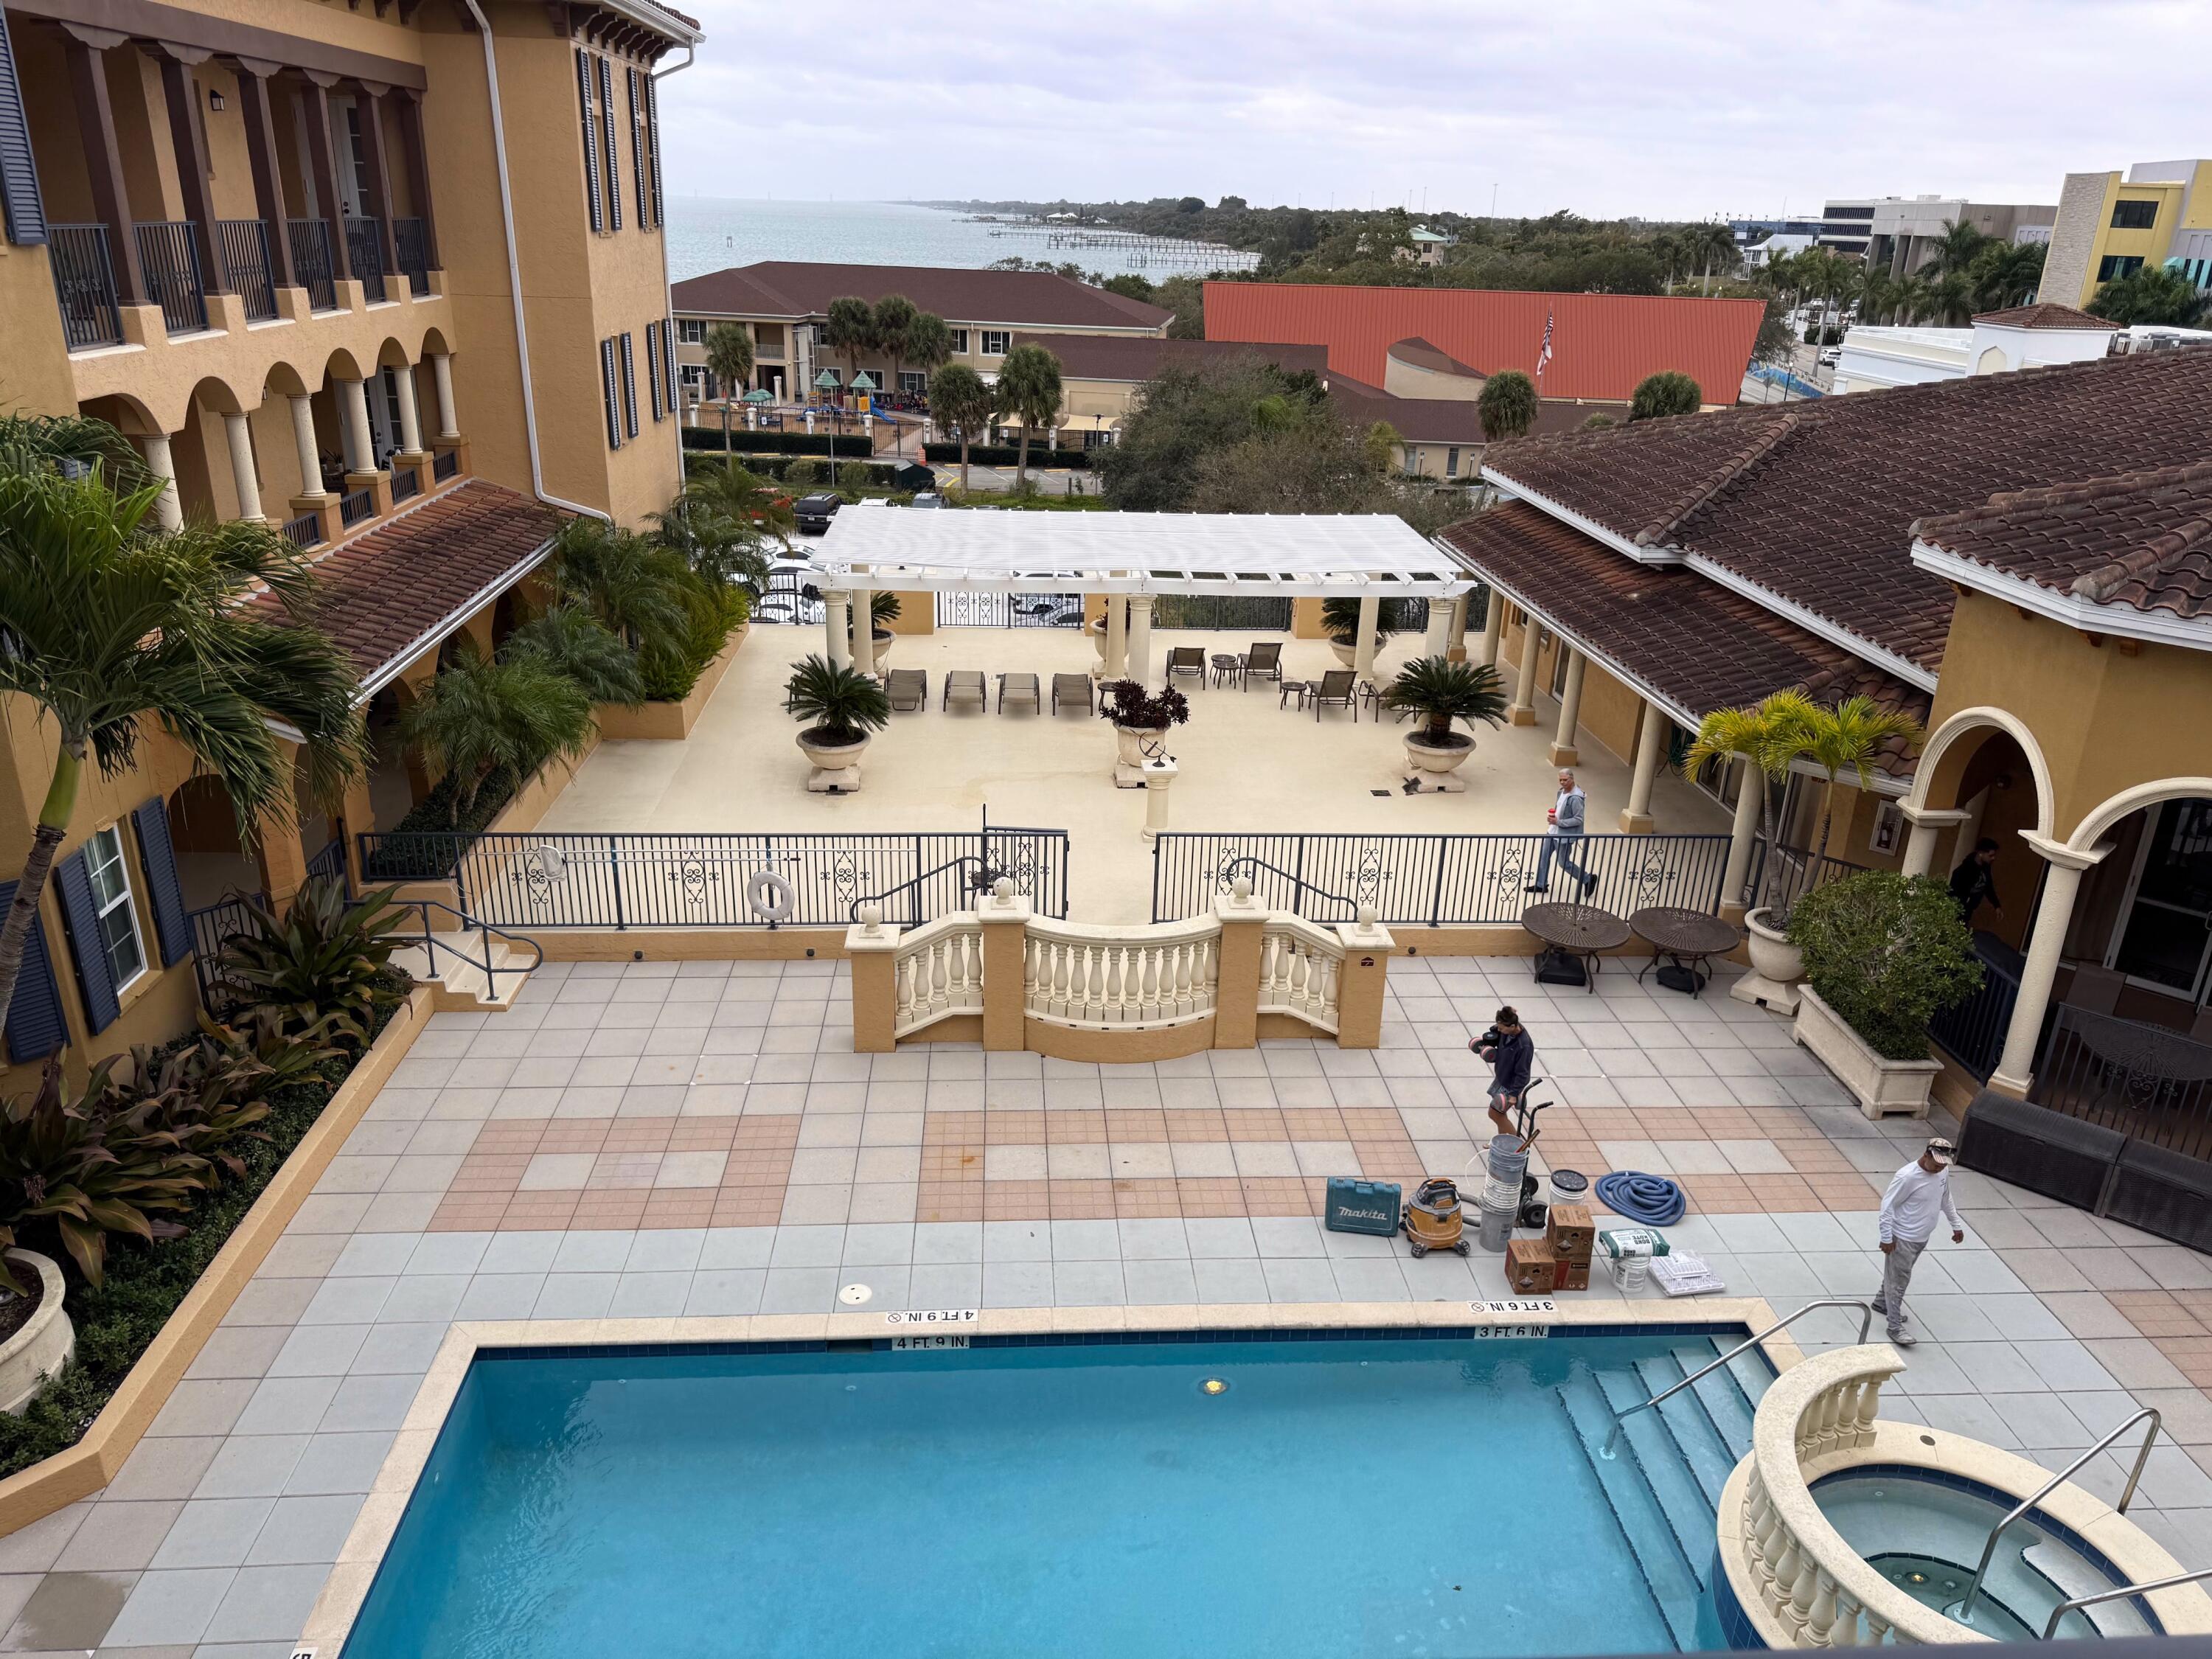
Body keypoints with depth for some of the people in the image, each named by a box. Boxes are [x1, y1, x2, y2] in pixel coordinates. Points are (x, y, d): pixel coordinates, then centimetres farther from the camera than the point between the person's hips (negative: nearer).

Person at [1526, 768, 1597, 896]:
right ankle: (1541, 885, 26)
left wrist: (1558, 822, -24)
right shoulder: (1562, 791, 3)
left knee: (1564, 863, 5)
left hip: (1565, 836, -9)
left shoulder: (1576, 798, -26)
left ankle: (1588, 880, 24)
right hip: (1553, 832, 9)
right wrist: (1552, 815, -1)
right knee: (1544, 857, 13)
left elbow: (1579, 819, -24)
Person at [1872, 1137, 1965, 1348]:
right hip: (1903, 1238, -8)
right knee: (1898, 1281, 1)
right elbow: (1888, 1206, -22)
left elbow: (1946, 1199, 15)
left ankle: (1881, 1302, 45)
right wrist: (1886, 1238, -20)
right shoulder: (1907, 1177, -28)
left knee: (1896, 1274, 25)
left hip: (1923, 1237, 8)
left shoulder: (1944, 1172, -5)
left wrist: (1957, 1225, 21)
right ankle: (1895, 1326, 11)